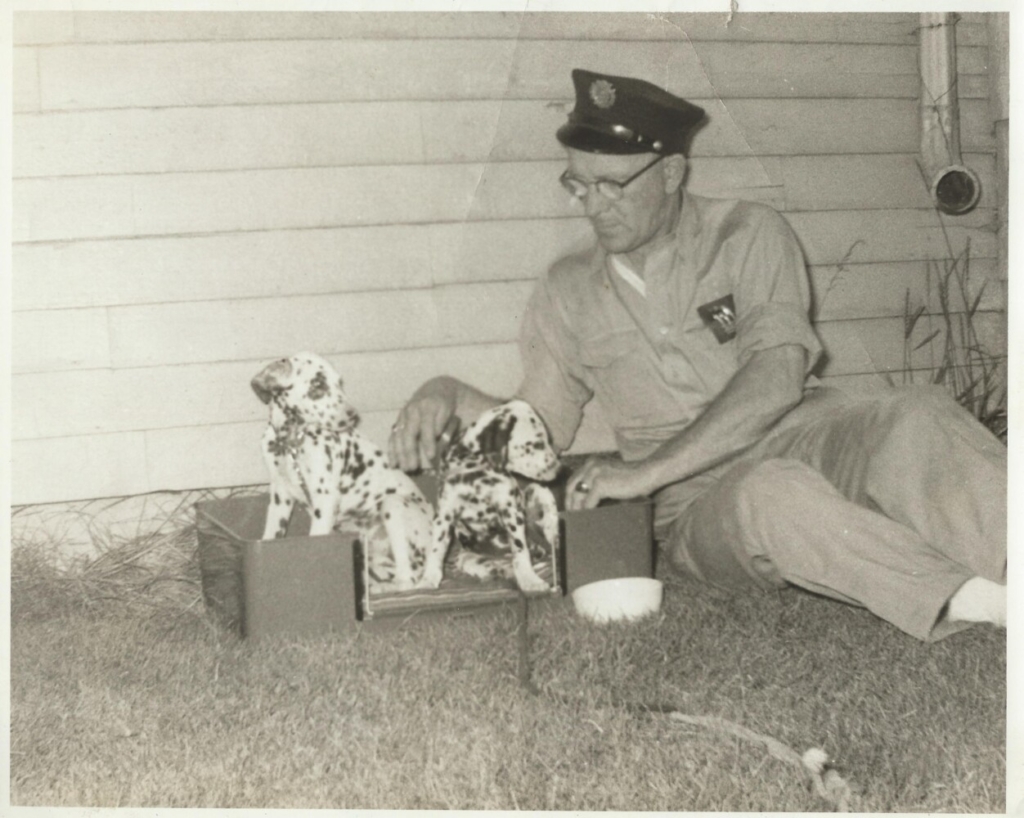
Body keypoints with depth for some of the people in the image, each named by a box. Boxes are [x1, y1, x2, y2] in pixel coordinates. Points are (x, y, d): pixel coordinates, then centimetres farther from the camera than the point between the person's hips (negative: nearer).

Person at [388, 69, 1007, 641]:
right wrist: (450, 396, -1)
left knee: (918, 418, -32)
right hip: (701, 504, 0)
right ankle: (975, 600, -42)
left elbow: (778, 377, -14)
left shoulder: (748, 236, 1)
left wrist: (648, 470, -20)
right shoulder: (568, 295, 12)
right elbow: (541, 428, 18)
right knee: (770, 497, -37)